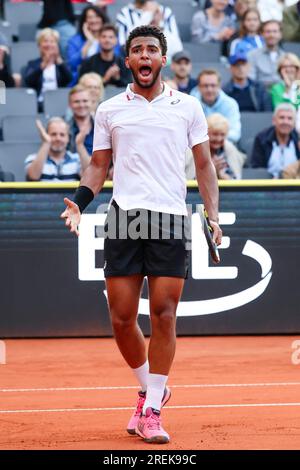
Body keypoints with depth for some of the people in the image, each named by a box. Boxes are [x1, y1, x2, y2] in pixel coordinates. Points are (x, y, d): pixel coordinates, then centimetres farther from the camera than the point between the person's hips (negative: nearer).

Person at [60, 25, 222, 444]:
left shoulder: (188, 107, 9)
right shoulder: (109, 110, 11)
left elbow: (204, 165, 12)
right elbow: (98, 166, 16)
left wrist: (213, 215, 2)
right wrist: (78, 203, -1)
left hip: (171, 219, -1)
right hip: (124, 217, 1)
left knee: (163, 315, -5)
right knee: (122, 317, -1)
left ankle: (152, 410, 2)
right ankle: (151, 389, 22)